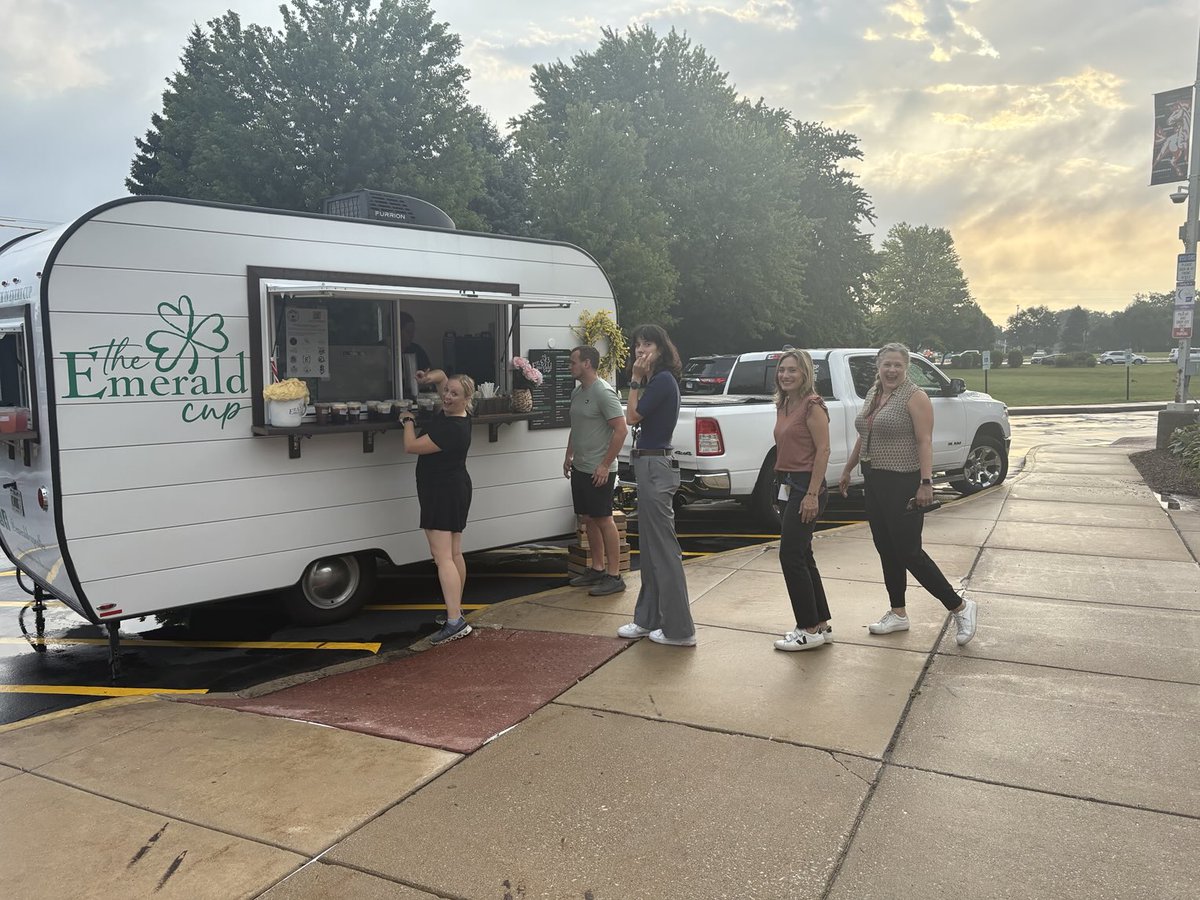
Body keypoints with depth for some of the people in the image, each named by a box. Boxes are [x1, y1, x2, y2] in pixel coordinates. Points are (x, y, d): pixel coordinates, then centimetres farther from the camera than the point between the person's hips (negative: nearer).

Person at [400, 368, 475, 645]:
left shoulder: (453, 429, -23)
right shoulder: (452, 414, 5)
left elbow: (411, 446, -17)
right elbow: (441, 377, 20)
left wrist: (408, 421, 0)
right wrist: (432, 377, -4)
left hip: (443, 494, -10)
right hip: (453, 490, 10)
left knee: (442, 557, -14)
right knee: (454, 554, 14)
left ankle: (455, 622, -18)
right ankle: (455, 610, 22)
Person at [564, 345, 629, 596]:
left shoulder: (603, 393, -15)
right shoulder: (577, 392, 12)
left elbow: (621, 429, -19)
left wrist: (605, 465, -20)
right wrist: (569, 457, 20)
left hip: (598, 471, -9)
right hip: (579, 468, 9)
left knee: (604, 520, -5)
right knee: (588, 519, 13)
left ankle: (614, 576, 2)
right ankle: (597, 569, 23)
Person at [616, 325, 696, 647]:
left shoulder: (663, 380, -15)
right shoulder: (657, 380, 15)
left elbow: (632, 416, -13)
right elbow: (638, 417, 11)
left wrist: (636, 380, -10)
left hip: (656, 467, -11)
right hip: (649, 466, 11)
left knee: (663, 548, -5)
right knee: (650, 548, 16)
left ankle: (678, 629, 3)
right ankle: (648, 619, 26)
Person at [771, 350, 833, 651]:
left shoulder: (812, 405, -12)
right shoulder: (783, 406, 13)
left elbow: (823, 450, -17)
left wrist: (812, 494, -21)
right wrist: (783, 484, 13)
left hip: (806, 486, -9)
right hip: (789, 486, 9)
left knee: (791, 555, -7)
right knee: (801, 556, 13)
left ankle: (810, 630, 4)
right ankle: (821, 625, 23)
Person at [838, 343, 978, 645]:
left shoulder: (915, 396, -11)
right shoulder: (873, 394, 12)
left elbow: (925, 441, -17)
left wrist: (926, 483, -24)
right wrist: (848, 469, 23)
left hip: (903, 484, -8)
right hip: (875, 483, 8)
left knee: (908, 552, -6)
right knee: (887, 551, 12)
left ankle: (960, 607, 7)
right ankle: (898, 614, 23)